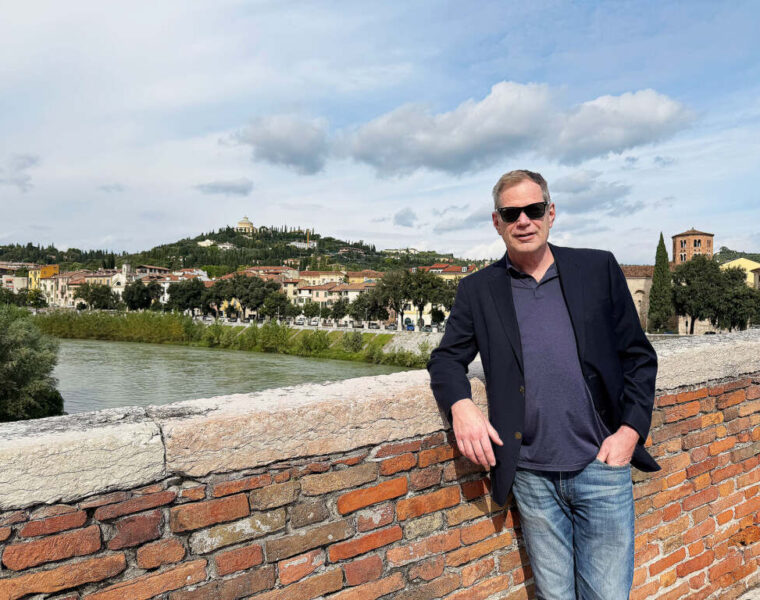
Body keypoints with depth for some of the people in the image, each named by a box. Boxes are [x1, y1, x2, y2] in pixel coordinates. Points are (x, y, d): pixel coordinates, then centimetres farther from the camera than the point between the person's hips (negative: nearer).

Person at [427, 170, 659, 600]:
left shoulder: (599, 269, 2)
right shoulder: (478, 290, 3)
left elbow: (639, 356, 5)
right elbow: (447, 358, 6)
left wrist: (630, 430, -6)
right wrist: (460, 404, -15)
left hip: (602, 468, 0)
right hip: (532, 478, 1)